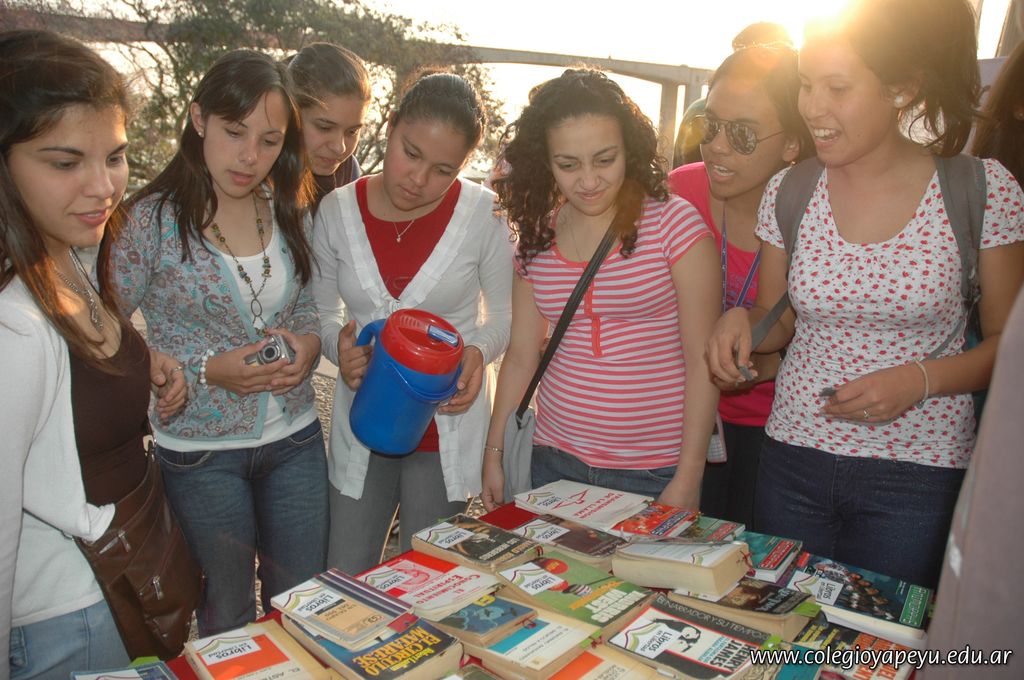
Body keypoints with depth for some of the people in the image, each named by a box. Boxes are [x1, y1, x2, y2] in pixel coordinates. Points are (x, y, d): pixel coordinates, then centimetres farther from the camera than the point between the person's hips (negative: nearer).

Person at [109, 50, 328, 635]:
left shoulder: (287, 213, 0)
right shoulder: (151, 219, -13)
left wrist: (306, 346, -9)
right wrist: (207, 370, -19)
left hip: (295, 438, 4)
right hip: (202, 452, -3)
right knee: (227, 614, 16)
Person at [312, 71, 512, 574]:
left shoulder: (482, 215, -10)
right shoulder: (336, 212, -4)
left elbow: (505, 314, 2)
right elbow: (320, 314, 7)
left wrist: (479, 351, -19)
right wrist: (339, 346, -15)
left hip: (446, 424, -2)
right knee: (344, 585, 15)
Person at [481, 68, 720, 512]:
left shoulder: (674, 222, -10)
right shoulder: (537, 235, 1)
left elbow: (702, 361, -11)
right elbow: (521, 355, 6)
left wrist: (689, 478, -13)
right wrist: (493, 452, 5)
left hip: (656, 471, -3)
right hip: (556, 459, 4)